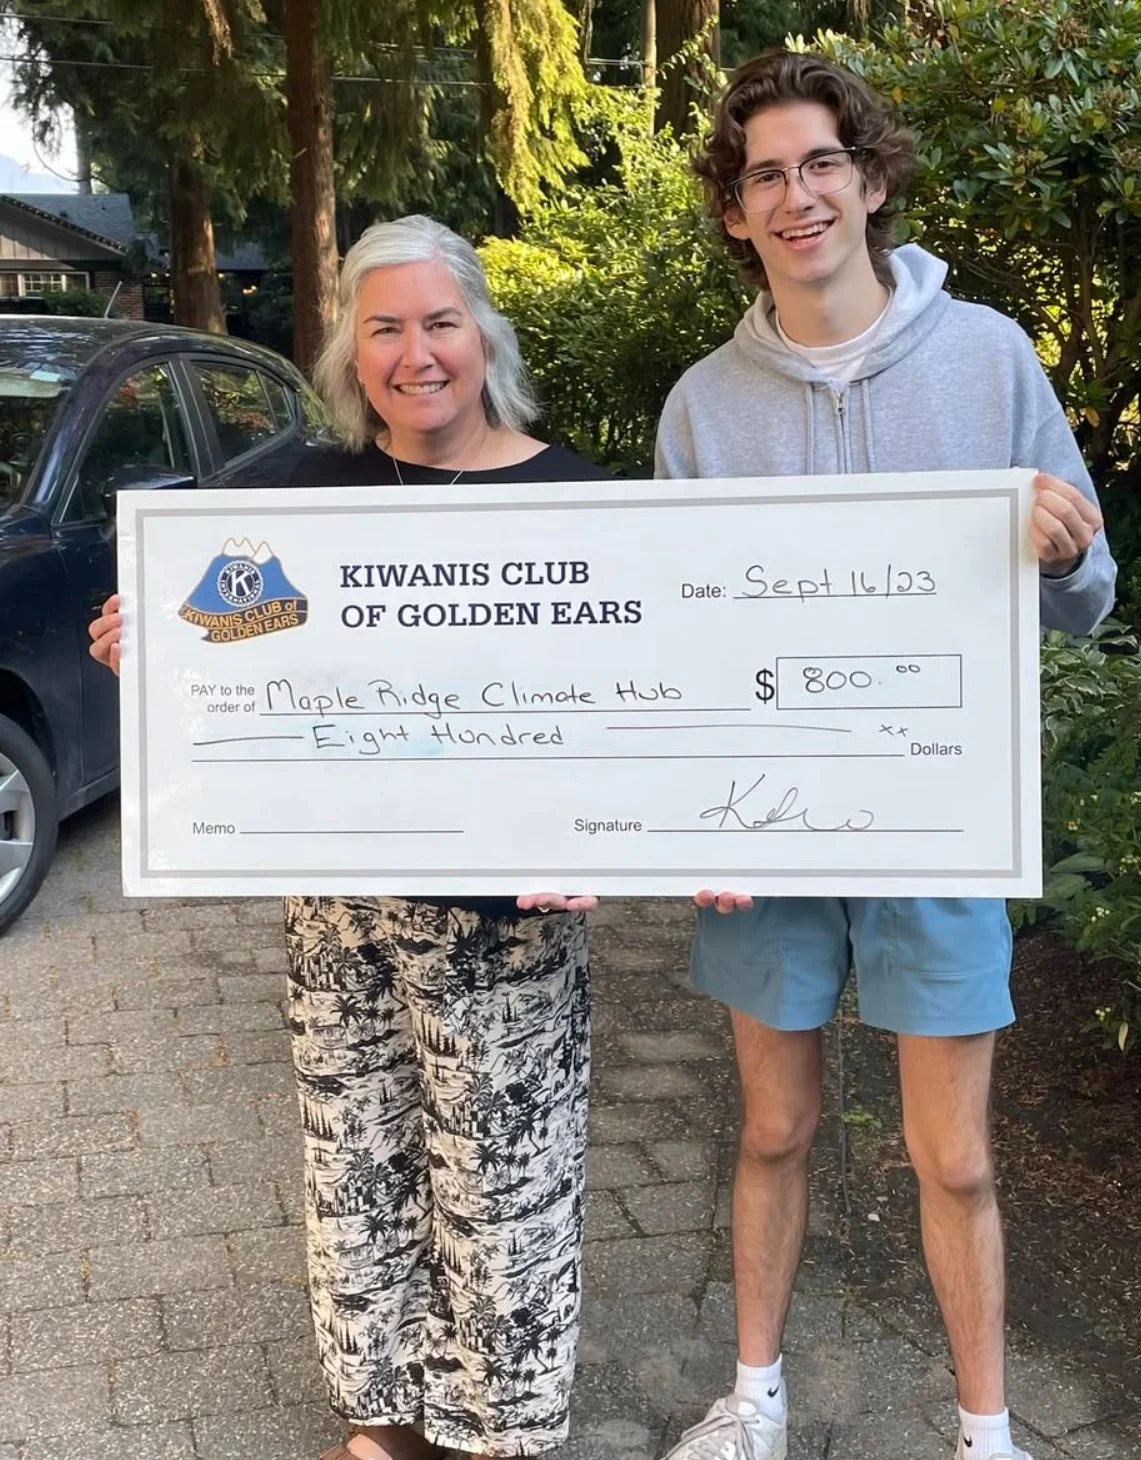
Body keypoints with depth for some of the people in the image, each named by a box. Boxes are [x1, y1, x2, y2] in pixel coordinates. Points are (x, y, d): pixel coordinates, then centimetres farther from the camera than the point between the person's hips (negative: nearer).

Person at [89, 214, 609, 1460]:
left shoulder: (563, 498, -7)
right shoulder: (319, 492, 4)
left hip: (498, 905, -4)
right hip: (337, 894, 4)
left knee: (498, 1177, 7)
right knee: (356, 1159, 16)